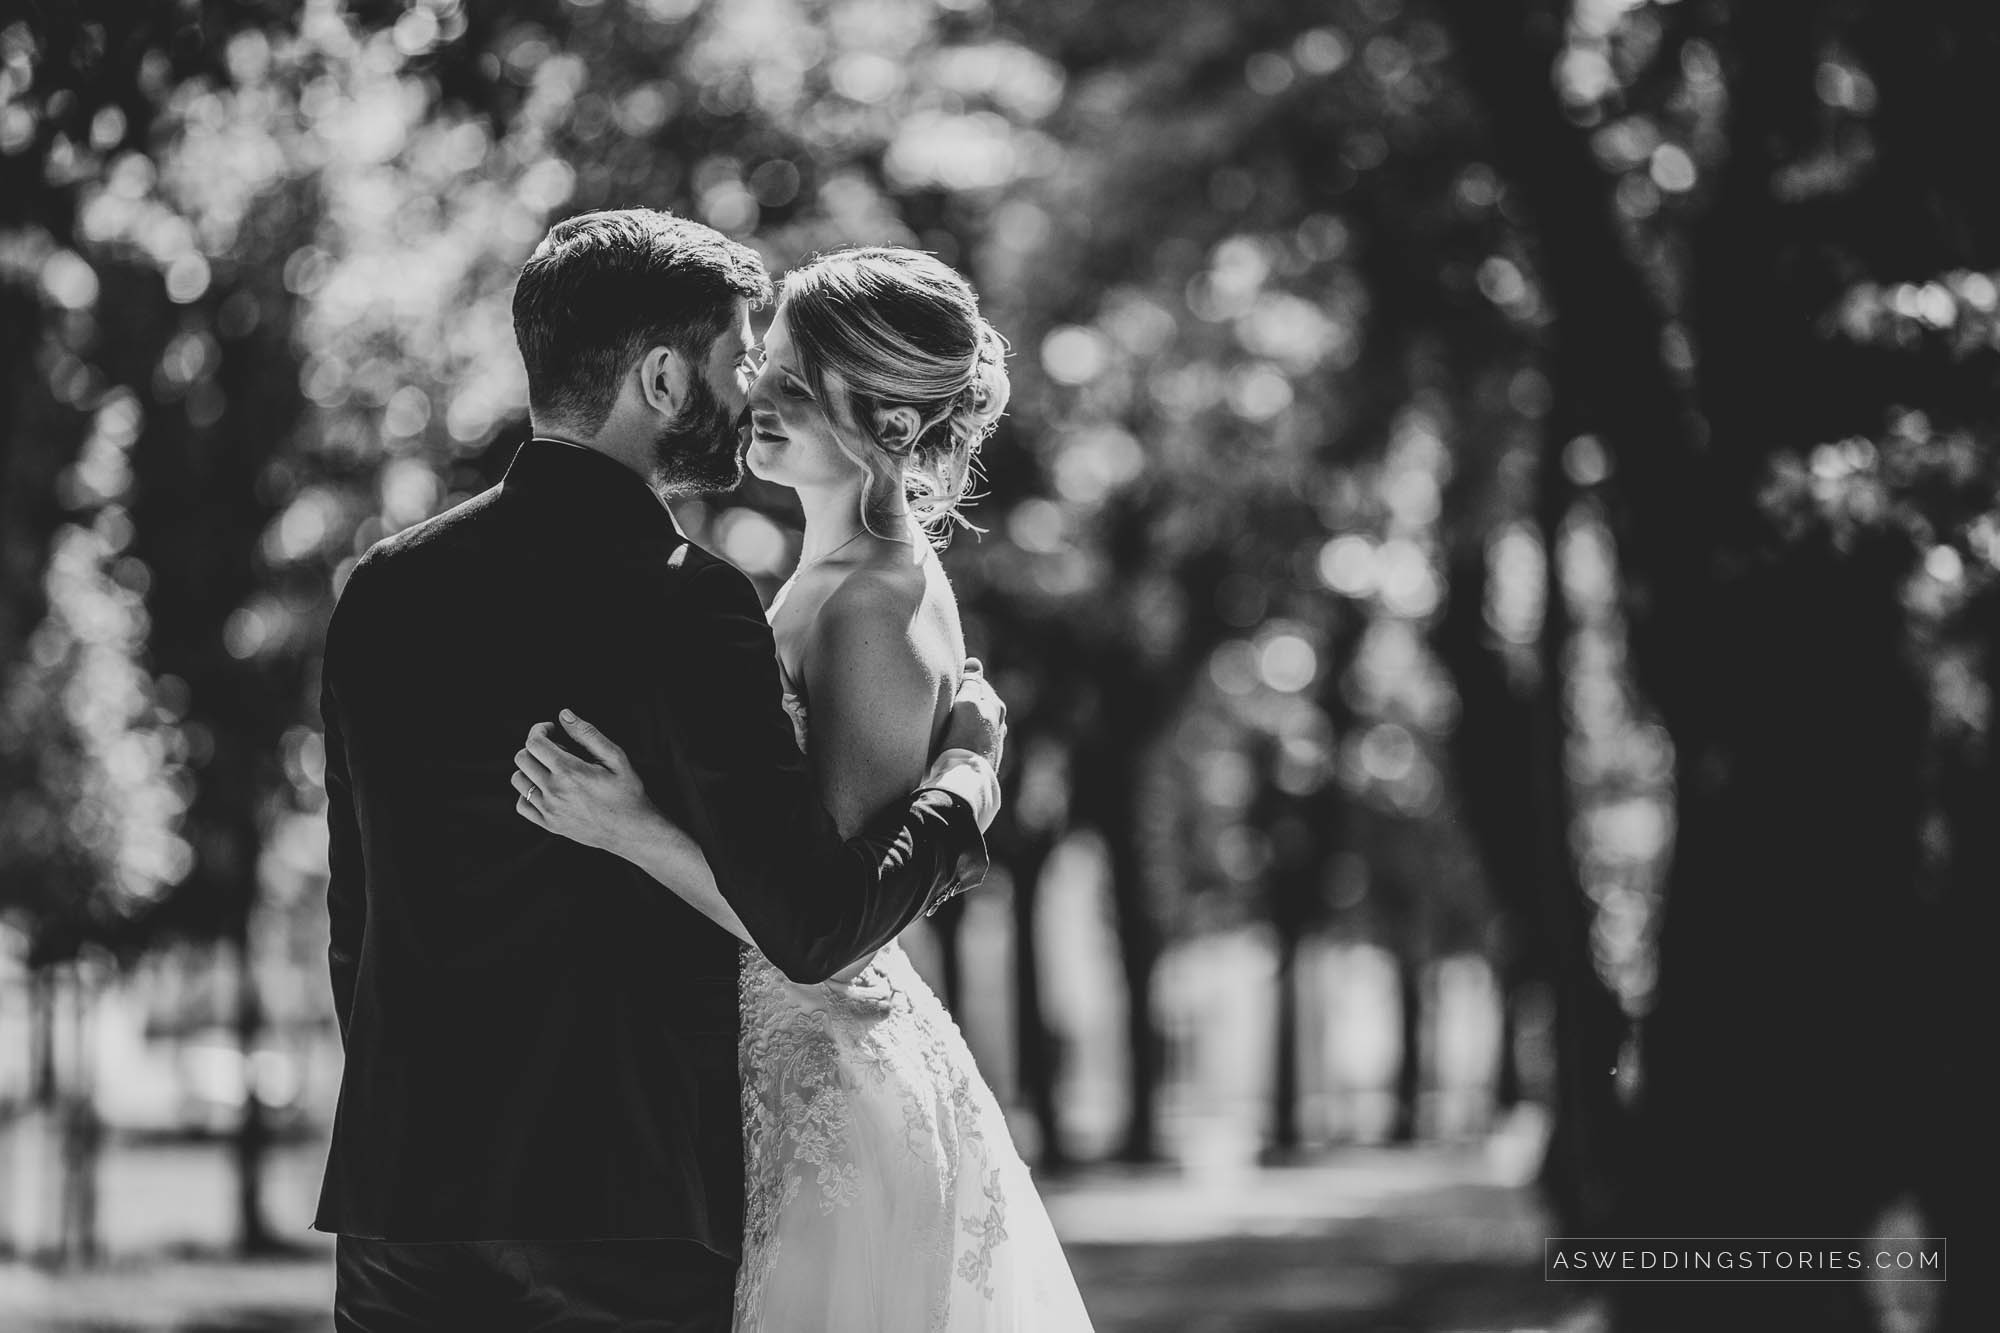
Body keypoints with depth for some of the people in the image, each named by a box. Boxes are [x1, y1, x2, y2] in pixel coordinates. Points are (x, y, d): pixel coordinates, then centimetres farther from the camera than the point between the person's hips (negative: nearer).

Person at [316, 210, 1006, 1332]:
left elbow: (354, 911, 14)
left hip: (401, 1197, 6)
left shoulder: (384, 586, 7)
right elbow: (812, 928, -16)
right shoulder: (682, 602, -12)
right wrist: (969, 774, 0)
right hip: (626, 1209, -6)